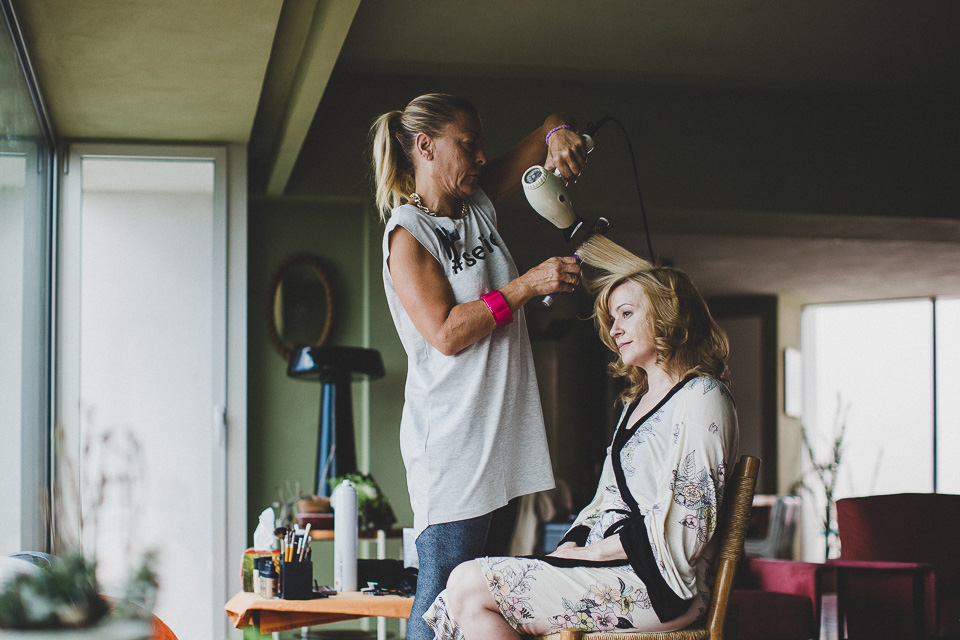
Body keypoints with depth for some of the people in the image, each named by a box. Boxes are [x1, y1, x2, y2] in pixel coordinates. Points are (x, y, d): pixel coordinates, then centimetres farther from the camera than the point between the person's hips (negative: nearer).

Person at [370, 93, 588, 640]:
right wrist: (527, 285, -16)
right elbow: (446, 333, -17)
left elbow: (558, 122, 20)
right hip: (450, 436, -8)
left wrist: (559, 137, -3)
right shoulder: (407, 234, -7)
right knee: (444, 588, -7)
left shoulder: (479, 203, 14)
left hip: (501, 428, 8)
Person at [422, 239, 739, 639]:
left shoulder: (702, 397, -7)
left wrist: (593, 551, -12)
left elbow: (683, 526, -16)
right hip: (606, 565, 9)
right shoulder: (638, 400, 24)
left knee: (468, 587, -17)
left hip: (654, 583, -9)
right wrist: (568, 548, 1)